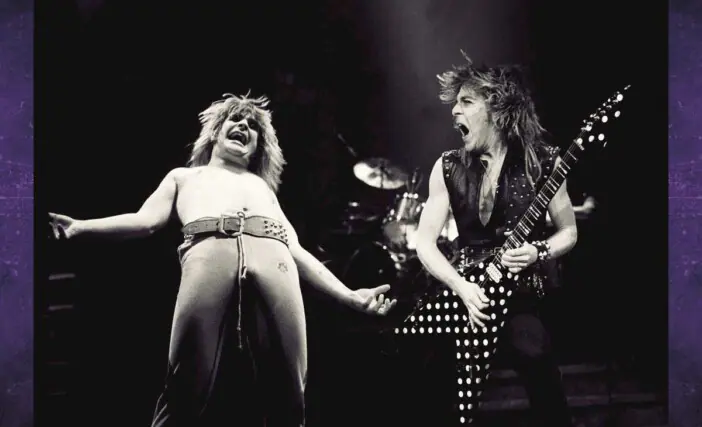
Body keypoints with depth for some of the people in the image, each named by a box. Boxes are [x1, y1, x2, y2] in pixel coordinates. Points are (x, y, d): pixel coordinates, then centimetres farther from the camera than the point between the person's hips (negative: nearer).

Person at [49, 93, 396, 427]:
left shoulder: (263, 187, 42)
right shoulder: (184, 177, 38)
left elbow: (295, 248, 31)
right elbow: (146, 220, 23)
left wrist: (348, 295, 20)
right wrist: (79, 227, 9)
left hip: (275, 265, 2)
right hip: (209, 258, -2)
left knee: (286, 396, -11)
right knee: (188, 393, -15)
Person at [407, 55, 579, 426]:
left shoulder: (542, 162, 0)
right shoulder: (449, 167, 5)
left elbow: (569, 231, 8)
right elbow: (425, 242, 0)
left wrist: (538, 252, -13)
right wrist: (461, 286, -15)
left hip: (519, 291, -2)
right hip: (464, 288, 3)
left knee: (531, 351, -28)